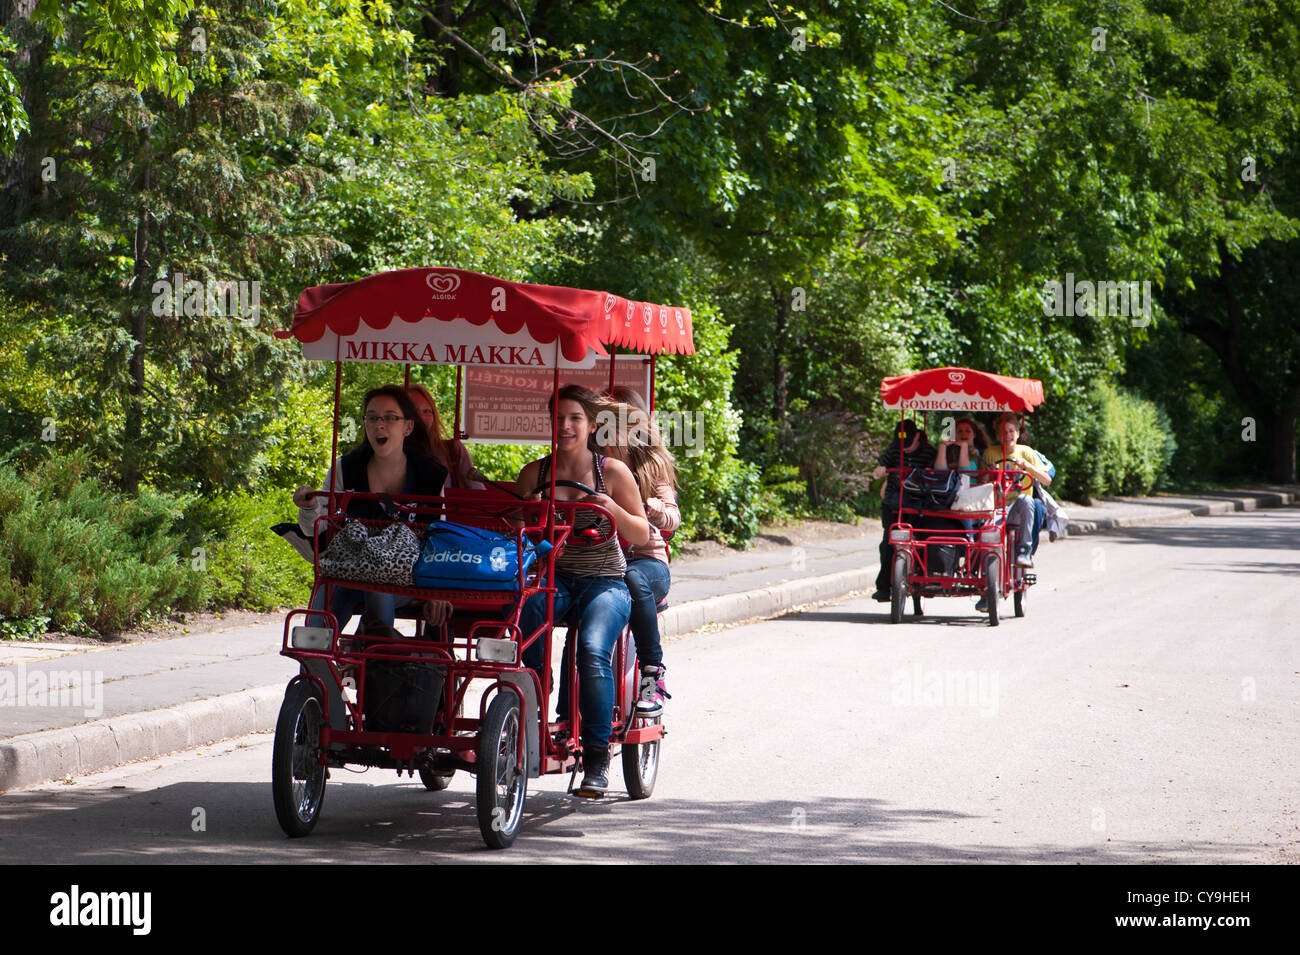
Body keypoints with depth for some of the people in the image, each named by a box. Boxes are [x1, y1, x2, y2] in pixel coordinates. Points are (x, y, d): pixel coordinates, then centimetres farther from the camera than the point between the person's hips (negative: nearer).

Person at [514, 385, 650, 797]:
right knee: (518, 624, -33)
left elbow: (641, 535, 4)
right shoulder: (534, 473, 7)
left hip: (604, 581, -2)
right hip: (552, 578, 2)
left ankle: (597, 760, -25)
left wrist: (613, 509, -16)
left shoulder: (612, 472, 2)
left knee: (593, 650, -31)